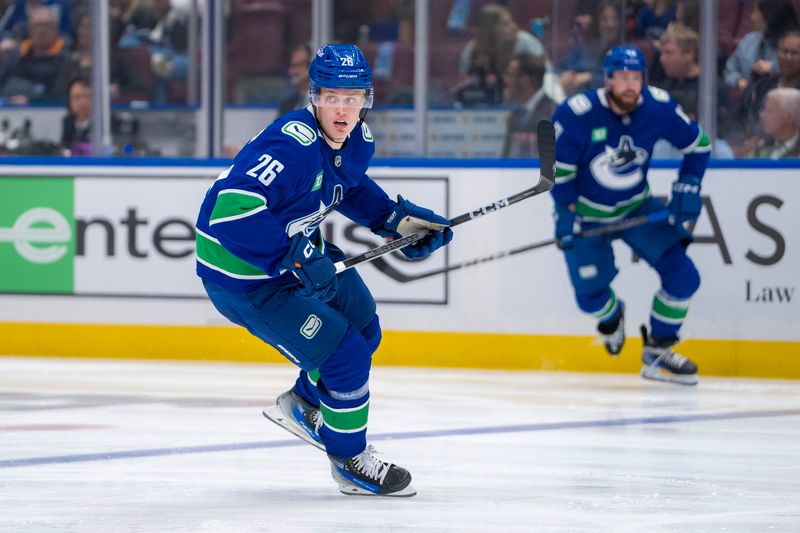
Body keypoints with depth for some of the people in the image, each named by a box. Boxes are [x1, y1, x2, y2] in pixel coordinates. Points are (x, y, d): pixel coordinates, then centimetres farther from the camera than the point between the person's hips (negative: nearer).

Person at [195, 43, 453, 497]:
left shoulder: (357, 141, -3)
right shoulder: (294, 145, -33)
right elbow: (233, 210, -41)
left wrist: (398, 219, 10)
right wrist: (297, 258, -40)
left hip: (298, 248, 9)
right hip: (241, 273, -9)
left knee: (363, 327, 16)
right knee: (344, 353, -9)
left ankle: (304, 404, 40)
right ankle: (350, 460, 13)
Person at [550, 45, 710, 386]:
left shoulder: (659, 108, -17)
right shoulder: (577, 114, -25)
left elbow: (698, 145, -1)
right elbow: (557, 165, -13)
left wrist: (687, 189, -10)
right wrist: (567, 213, -17)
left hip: (637, 207, 2)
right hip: (586, 213, -2)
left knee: (682, 275, -12)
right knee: (590, 296, -1)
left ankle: (657, 353, 6)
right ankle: (612, 317, 39)